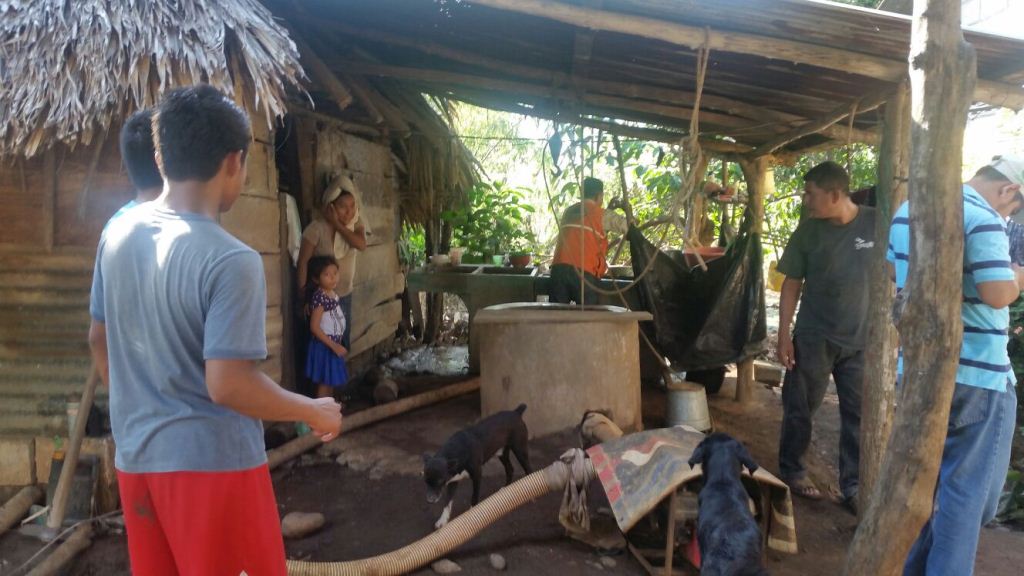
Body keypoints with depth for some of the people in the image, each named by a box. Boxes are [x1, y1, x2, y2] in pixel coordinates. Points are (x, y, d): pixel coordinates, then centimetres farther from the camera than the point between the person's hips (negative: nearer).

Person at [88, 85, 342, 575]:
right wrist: (314, 413, -10)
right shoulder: (231, 259, -22)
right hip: (211, 460, -7)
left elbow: (98, 340, 12)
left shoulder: (117, 233, 1)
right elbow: (227, 384, -24)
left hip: (136, 456, 7)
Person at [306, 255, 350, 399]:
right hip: (324, 346, -9)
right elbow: (314, 327, -24)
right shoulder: (319, 298, -22)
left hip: (334, 344, 9)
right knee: (324, 382, 0)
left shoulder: (334, 295, 5)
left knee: (332, 381, 19)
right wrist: (334, 345, -24)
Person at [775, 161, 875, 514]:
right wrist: (784, 335, -3)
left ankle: (854, 486, 19)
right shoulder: (809, 230, -2)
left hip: (863, 341, 0)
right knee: (800, 409, 8)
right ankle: (791, 471, 27)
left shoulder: (876, 225, -6)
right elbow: (792, 284, 2)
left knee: (859, 417, 6)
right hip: (813, 339, 1)